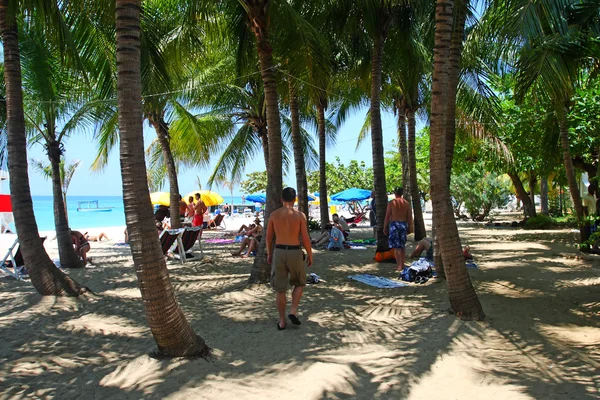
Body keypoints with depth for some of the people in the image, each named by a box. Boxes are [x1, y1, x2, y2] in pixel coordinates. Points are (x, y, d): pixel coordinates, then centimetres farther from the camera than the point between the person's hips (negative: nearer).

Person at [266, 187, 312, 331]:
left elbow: (269, 237, 7)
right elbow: (305, 238, -6)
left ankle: (282, 321, 17)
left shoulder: (274, 214, 1)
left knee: (280, 289, 11)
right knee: (299, 283, 22)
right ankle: (293, 311, 5)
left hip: (279, 252, 2)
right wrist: (310, 255, 7)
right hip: (295, 253, -2)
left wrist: (269, 253, 21)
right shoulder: (300, 215, -5)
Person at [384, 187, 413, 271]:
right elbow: (409, 217, 6)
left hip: (394, 224, -4)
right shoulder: (406, 203, 6)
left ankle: (399, 265, -7)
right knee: (402, 246, 13)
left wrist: (385, 227, 1)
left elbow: (387, 216, -6)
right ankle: (402, 265, 16)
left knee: (396, 246, -2)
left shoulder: (391, 203, -5)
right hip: (403, 224, 4)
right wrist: (409, 228, 14)